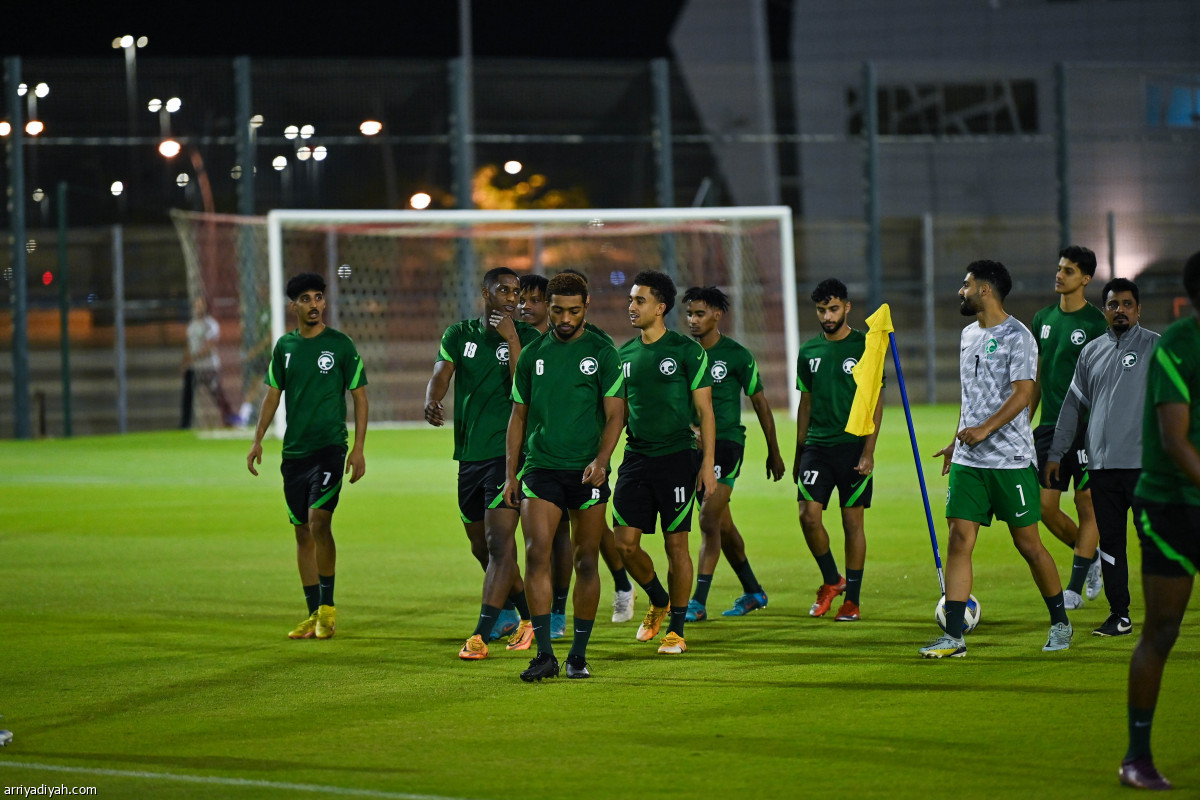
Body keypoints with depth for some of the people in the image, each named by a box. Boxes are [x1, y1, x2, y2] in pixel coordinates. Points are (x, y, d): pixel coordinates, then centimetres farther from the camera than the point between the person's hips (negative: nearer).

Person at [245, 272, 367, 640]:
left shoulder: (340, 345, -2)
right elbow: (273, 394, 17)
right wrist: (258, 439, 8)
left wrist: (359, 448, -6)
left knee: (318, 521, -18)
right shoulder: (285, 346, 10)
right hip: (294, 451, 5)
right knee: (302, 532, 6)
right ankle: (314, 614, 13)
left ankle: (328, 605, -6)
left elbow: (360, 397, 1)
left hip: (330, 447, -5)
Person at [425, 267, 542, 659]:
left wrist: (511, 340, -18)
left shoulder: (526, 338, -2)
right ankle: (526, 616, 33)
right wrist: (431, 402, -25)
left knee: (499, 542, -15)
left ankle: (481, 634, -20)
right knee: (481, 546, 14)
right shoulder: (459, 335, 9)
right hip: (469, 455, 5)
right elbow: (440, 375, -4)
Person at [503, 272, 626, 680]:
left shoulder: (602, 353, 2)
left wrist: (600, 460, -17)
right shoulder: (532, 355, 9)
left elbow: (615, 415, -1)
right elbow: (519, 416, 15)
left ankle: (579, 655, 14)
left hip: (587, 472, -1)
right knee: (536, 554, -14)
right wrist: (510, 473, 8)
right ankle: (545, 654, -14)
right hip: (541, 468, 1)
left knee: (586, 562, 4)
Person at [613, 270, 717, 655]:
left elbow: (705, 410, -3)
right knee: (625, 543, -2)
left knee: (676, 544, -2)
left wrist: (708, 464, -9)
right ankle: (659, 601, 24)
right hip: (635, 459, 4)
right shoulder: (625, 355, 10)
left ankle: (676, 629, 9)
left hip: (676, 457, -4)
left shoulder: (687, 351, -4)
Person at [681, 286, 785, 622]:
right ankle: (753, 592, 29)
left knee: (709, 521, -15)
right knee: (722, 525, 13)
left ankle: (698, 602, -15)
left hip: (727, 442, -5)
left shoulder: (737, 355, -4)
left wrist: (773, 452, 8)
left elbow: (760, 402, 4)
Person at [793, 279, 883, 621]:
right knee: (808, 516, -9)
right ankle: (831, 581, 13)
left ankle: (852, 600, 8)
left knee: (852, 521, 0)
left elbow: (875, 403, -3)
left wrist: (868, 451, -11)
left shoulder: (864, 347, -2)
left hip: (853, 446, -3)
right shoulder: (809, 351, 10)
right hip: (817, 446, 3)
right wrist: (799, 453, 14)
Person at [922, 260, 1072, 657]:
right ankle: (953, 636, -5)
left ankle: (1060, 622, 19)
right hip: (968, 460, 7)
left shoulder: (1017, 336, -9)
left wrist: (985, 429, -27)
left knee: (1028, 544, 2)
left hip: (1011, 459, -7)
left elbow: (1022, 393, -18)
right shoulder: (968, 335, 15)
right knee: (959, 540, -3)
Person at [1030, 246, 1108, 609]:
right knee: (1045, 505, 4)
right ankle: (1091, 557, 27)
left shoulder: (1095, 323, -7)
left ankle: (1075, 588, 2)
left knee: (1087, 504, -2)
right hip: (1049, 426, 6)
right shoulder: (1043, 318, 11)